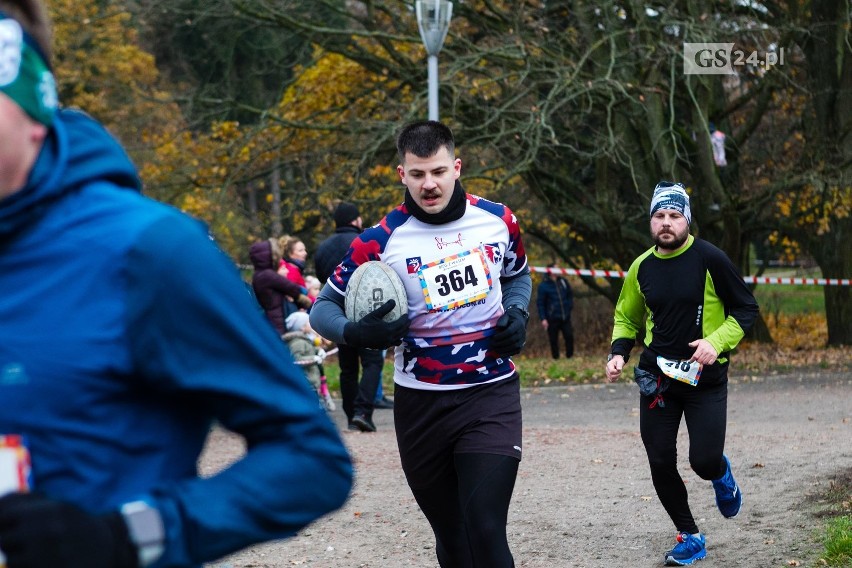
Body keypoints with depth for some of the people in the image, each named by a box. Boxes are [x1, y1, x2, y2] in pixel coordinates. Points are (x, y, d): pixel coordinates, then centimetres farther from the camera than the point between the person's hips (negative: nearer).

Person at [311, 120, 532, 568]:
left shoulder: (498, 220, -1)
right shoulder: (380, 241, -8)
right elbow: (324, 307, 0)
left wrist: (516, 313, -1)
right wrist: (356, 333, -21)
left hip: (491, 395, 0)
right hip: (420, 407, 0)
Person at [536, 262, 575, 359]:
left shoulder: (563, 282, 7)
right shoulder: (544, 286, -6)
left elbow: (570, 294, 22)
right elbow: (540, 303, -4)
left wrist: (570, 306, 9)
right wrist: (543, 319, -10)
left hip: (565, 317, 3)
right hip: (552, 318, -3)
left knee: (569, 336, -3)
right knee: (553, 340, 3)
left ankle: (570, 356, 8)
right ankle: (555, 358, 13)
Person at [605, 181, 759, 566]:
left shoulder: (709, 259, -9)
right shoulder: (641, 268, 4)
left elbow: (746, 309, -3)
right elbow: (626, 318, 18)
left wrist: (717, 342, -19)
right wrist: (618, 353, -1)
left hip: (706, 376, -4)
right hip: (657, 377, 4)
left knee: (704, 462, -12)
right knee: (661, 464, 0)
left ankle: (722, 475, 27)